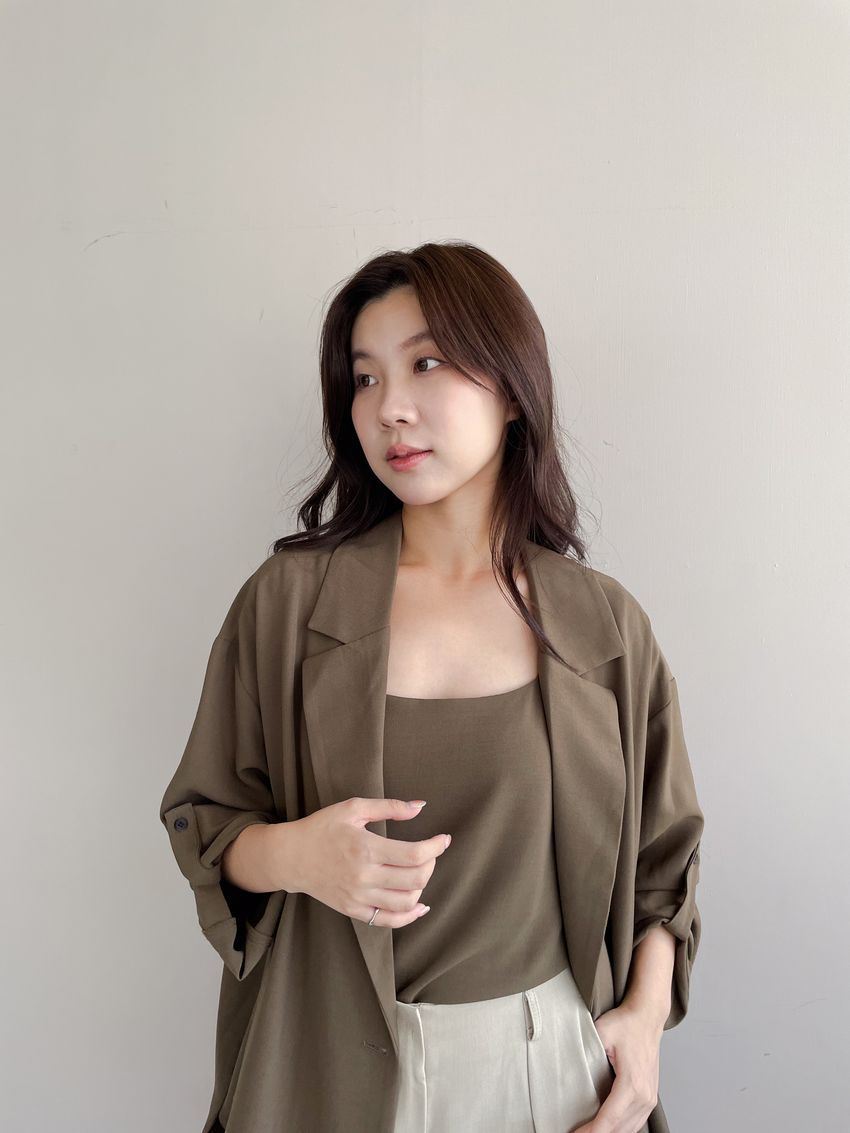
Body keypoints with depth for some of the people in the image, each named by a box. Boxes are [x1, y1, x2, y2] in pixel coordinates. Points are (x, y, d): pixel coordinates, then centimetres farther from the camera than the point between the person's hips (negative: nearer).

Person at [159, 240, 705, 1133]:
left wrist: (646, 1012, -7)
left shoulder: (606, 624, -5)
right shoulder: (290, 599, -9)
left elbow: (660, 856, 5)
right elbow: (201, 819, -3)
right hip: (337, 1061, 0)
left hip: (551, 1053, 1)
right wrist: (289, 854, -22)